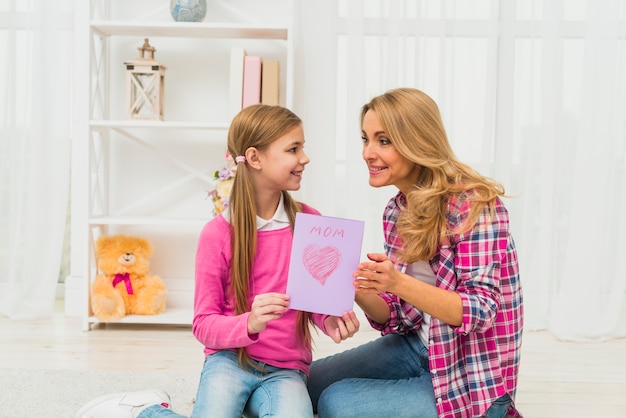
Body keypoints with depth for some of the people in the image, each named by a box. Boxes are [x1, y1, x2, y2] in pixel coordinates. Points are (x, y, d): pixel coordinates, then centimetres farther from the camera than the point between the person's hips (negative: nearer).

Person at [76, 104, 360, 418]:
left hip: (285, 369, 2)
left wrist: (331, 320, -13)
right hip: (230, 359, -2)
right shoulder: (218, 233, -7)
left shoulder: (310, 222, 0)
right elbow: (204, 324, -4)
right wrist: (249, 325, -24)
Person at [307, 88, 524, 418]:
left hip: (473, 376, -7)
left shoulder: (474, 205, -20)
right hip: (418, 347, 7)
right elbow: (393, 316, 4)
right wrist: (359, 291, -18)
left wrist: (399, 283, -36)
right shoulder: (396, 211, 2)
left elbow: (480, 311, -23)